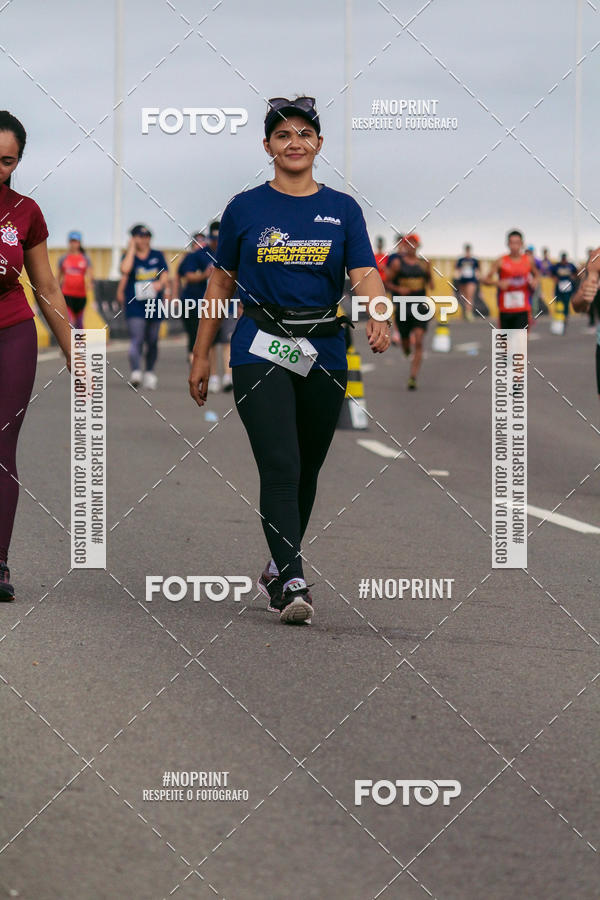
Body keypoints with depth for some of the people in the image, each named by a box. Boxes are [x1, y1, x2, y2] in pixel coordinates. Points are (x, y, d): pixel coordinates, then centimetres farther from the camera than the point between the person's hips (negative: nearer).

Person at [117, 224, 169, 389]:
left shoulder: (157, 256, 11)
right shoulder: (128, 256, 2)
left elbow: (165, 274, 4)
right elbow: (125, 270, -18)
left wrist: (160, 283, -19)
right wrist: (131, 249, -10)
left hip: (154, 305, 3)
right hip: (134, 306, -3)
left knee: (152, 341, 11)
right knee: (136, 340, -18)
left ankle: (150, 372, 28)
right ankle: (135, 372, -32)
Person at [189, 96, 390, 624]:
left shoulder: (342, 209, 6)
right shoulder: (246, 208, 3)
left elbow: (365, 274, -6)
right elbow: (220, 285, 9)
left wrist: (378, 318, -27)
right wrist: (201, 356, 8)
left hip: (324, 353, 3)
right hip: (261, 350, -3)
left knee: (307, 470, 12)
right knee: (280, 467, -15)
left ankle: (278, 569, 30)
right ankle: (292, 585, -20)